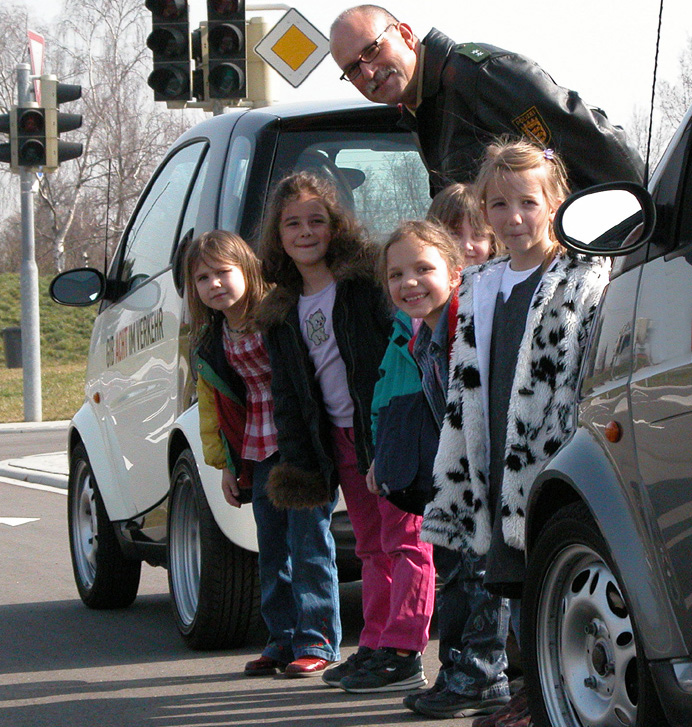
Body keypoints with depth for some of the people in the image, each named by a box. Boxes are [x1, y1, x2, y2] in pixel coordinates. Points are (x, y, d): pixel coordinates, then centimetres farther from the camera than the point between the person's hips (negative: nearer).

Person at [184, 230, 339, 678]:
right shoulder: (210, 342, 11)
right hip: (257, 450, 7)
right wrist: (225, 464, 17)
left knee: (309, 542, -6)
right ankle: (283, 638, 18)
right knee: (273, 549, 10)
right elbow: (211, 404, 19)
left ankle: (316, 638, 1)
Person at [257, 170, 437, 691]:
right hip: (339, 440, 7)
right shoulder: (282, 312, 14)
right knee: (372, 547, 12)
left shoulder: (366, 278, -6)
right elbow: (288, 394, 15)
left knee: (404, 540, -6)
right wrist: (298, 461, 8)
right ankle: (375, 646, 16)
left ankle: (403, 653, -8)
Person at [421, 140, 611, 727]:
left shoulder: (584, 280, -4)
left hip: (556, 462, -6)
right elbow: (463, 394, 18)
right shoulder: (479, 289, 15)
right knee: (516, 582, 9)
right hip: (500, 472, 6)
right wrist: (452, 490, 14)